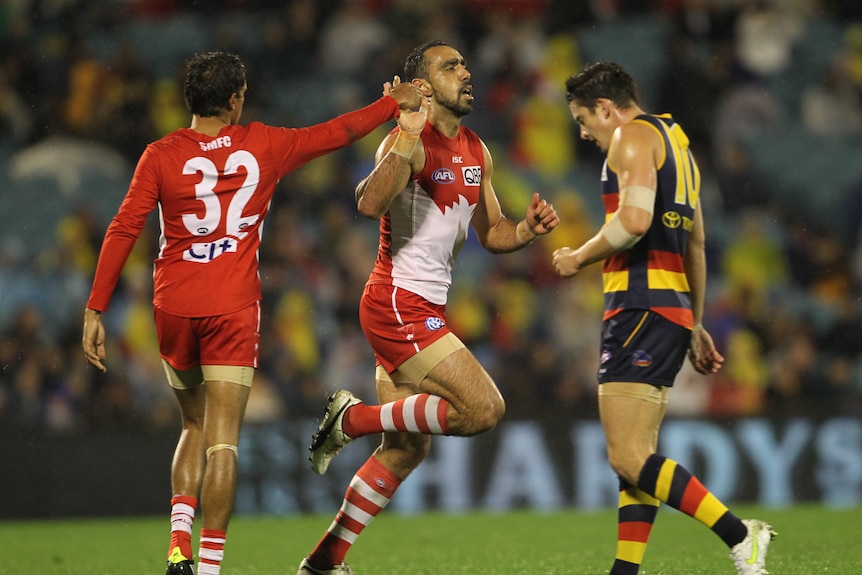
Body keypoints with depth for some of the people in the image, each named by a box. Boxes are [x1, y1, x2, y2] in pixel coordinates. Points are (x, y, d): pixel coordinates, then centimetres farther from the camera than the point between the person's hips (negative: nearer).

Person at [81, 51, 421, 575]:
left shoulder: (161, 156, 0)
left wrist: (95, 310, -3)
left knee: (195, 427, 19)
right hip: (234, 308, -2)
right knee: (222, 440, -2)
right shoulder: (263, 146, 1)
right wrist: (395, 103, 28)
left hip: (174, 312, 2)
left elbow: (123, 231, -5)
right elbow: (336, 133, 14)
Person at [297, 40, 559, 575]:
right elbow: (370, 204, -33)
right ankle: (353, 418, -3)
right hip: (399, 305, -9)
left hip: (425, 308, 9)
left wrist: (528, 228, -1)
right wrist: (405, 138, -44)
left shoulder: (477, 153, 12)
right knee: (484, 408, -17)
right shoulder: (408, 141, -15)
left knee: (407, 448, 12)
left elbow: (491, 232, 20)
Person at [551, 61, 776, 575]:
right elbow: (696, 247, 29)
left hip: (642, 302, -10)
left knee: (629, 458, -14)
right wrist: (696, 324, 34)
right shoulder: (676, 143, 24)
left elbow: (634, 219, -22)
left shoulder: (634, 135, -5)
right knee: (639, 458, 8)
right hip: (674, 305, 10)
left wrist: (580, 258, -7)